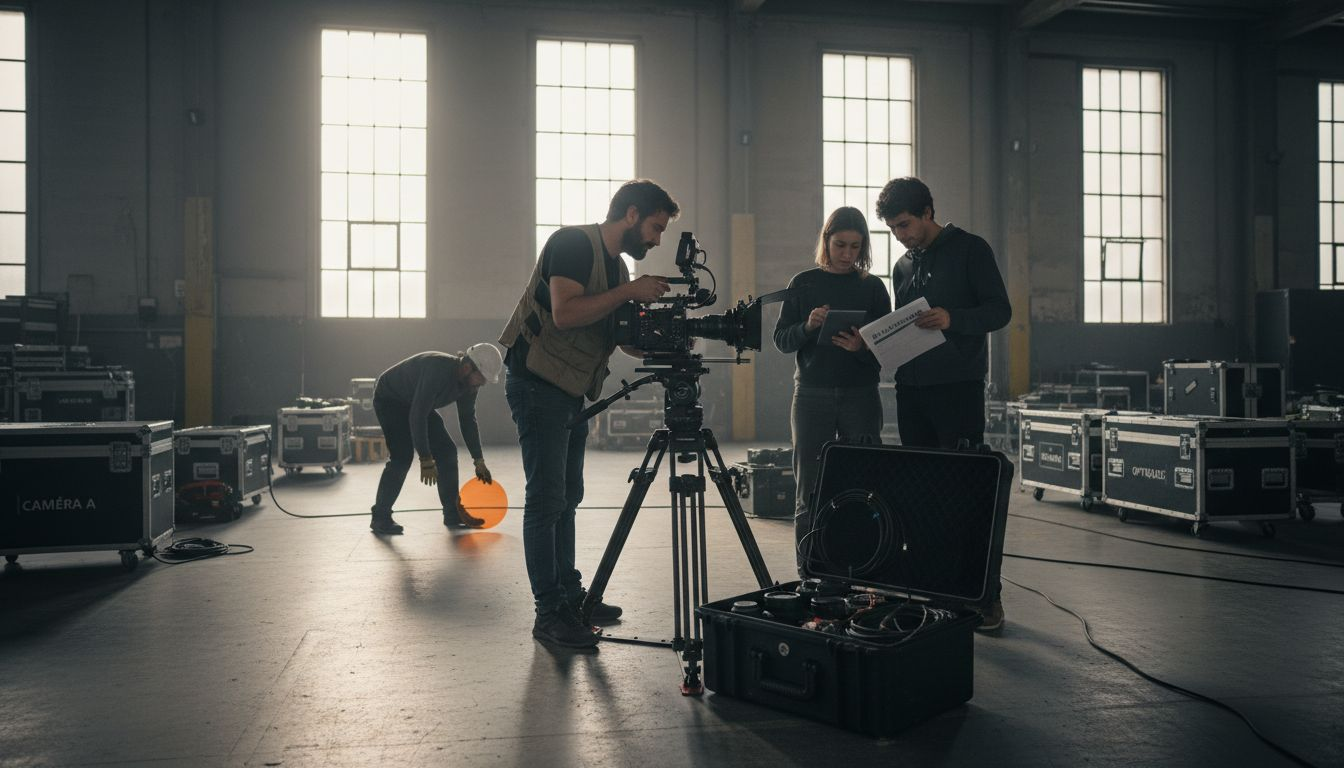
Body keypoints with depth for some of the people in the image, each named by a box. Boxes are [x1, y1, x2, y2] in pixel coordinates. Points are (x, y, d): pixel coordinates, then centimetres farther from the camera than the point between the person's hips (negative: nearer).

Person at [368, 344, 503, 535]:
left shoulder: (469, 381, -11)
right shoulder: (437, 369, -38)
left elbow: (468, 420, 4)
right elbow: (417, 416, -39)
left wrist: (479, 461, 5)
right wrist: (426, 460, -38)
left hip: (418, 405, 8)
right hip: (389, 399, -8)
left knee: (447, 451, 2)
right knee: (402, 456, -21)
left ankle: (453, 513, 12)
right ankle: (380, 517, -9)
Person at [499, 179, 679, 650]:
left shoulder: (616, 265, 15)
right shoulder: (573, 244, -13)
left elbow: (620, 334, 17)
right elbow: (564, 312, -26)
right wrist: (628, 291, -22)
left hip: (570, 390, 10)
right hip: (538, 384, -10)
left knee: (567, 497, 14)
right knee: (547, 499, -8)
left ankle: (569, 595, 23)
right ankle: (548, 614, -4)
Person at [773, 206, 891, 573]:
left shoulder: (872, 287, 7)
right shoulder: (803, 284, 6)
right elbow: (782, 340, 4)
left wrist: (862, 346, -17)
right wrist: (808, 326, -16)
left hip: (860, 395, 0)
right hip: (812, 395, 0)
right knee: (809, 491, 2)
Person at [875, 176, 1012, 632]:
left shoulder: (970, 249, 0)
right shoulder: (903, 267, 19)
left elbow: (1000, 310, -6)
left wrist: (953, 319, -23)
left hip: (958, 387, -6)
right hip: (911, 388, 6)